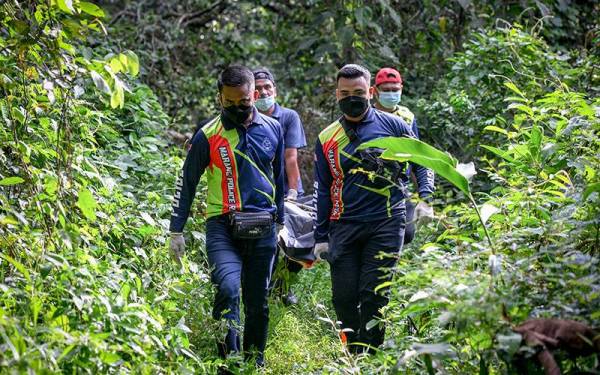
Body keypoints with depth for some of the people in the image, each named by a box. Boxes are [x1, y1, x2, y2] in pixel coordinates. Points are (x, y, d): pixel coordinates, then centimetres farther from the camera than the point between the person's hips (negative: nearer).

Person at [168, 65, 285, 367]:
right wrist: (176, 231, 3)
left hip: (262, 228, 3)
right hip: (222, 226, -3)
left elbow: (280, 178, 17)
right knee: (228, 287, -25)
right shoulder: (208, 136, -2)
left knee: (258, 302, 9)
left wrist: (281, 221, 17)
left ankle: (254, 360, 23)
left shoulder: (273, 129, 6)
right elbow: (186, 183, 4)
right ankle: (227, 357, -16)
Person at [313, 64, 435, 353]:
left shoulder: (392, 125, 4)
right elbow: (322, 191, 15)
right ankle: (351, 357, 16)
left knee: (373, 295, -7)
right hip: (343, 228, 3)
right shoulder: (327, 139, 11)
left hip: (385, 223, -3)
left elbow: (422, 162, 11)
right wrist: (320, 237, 11)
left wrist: (424, 199, -6)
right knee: (343, 296, 0)